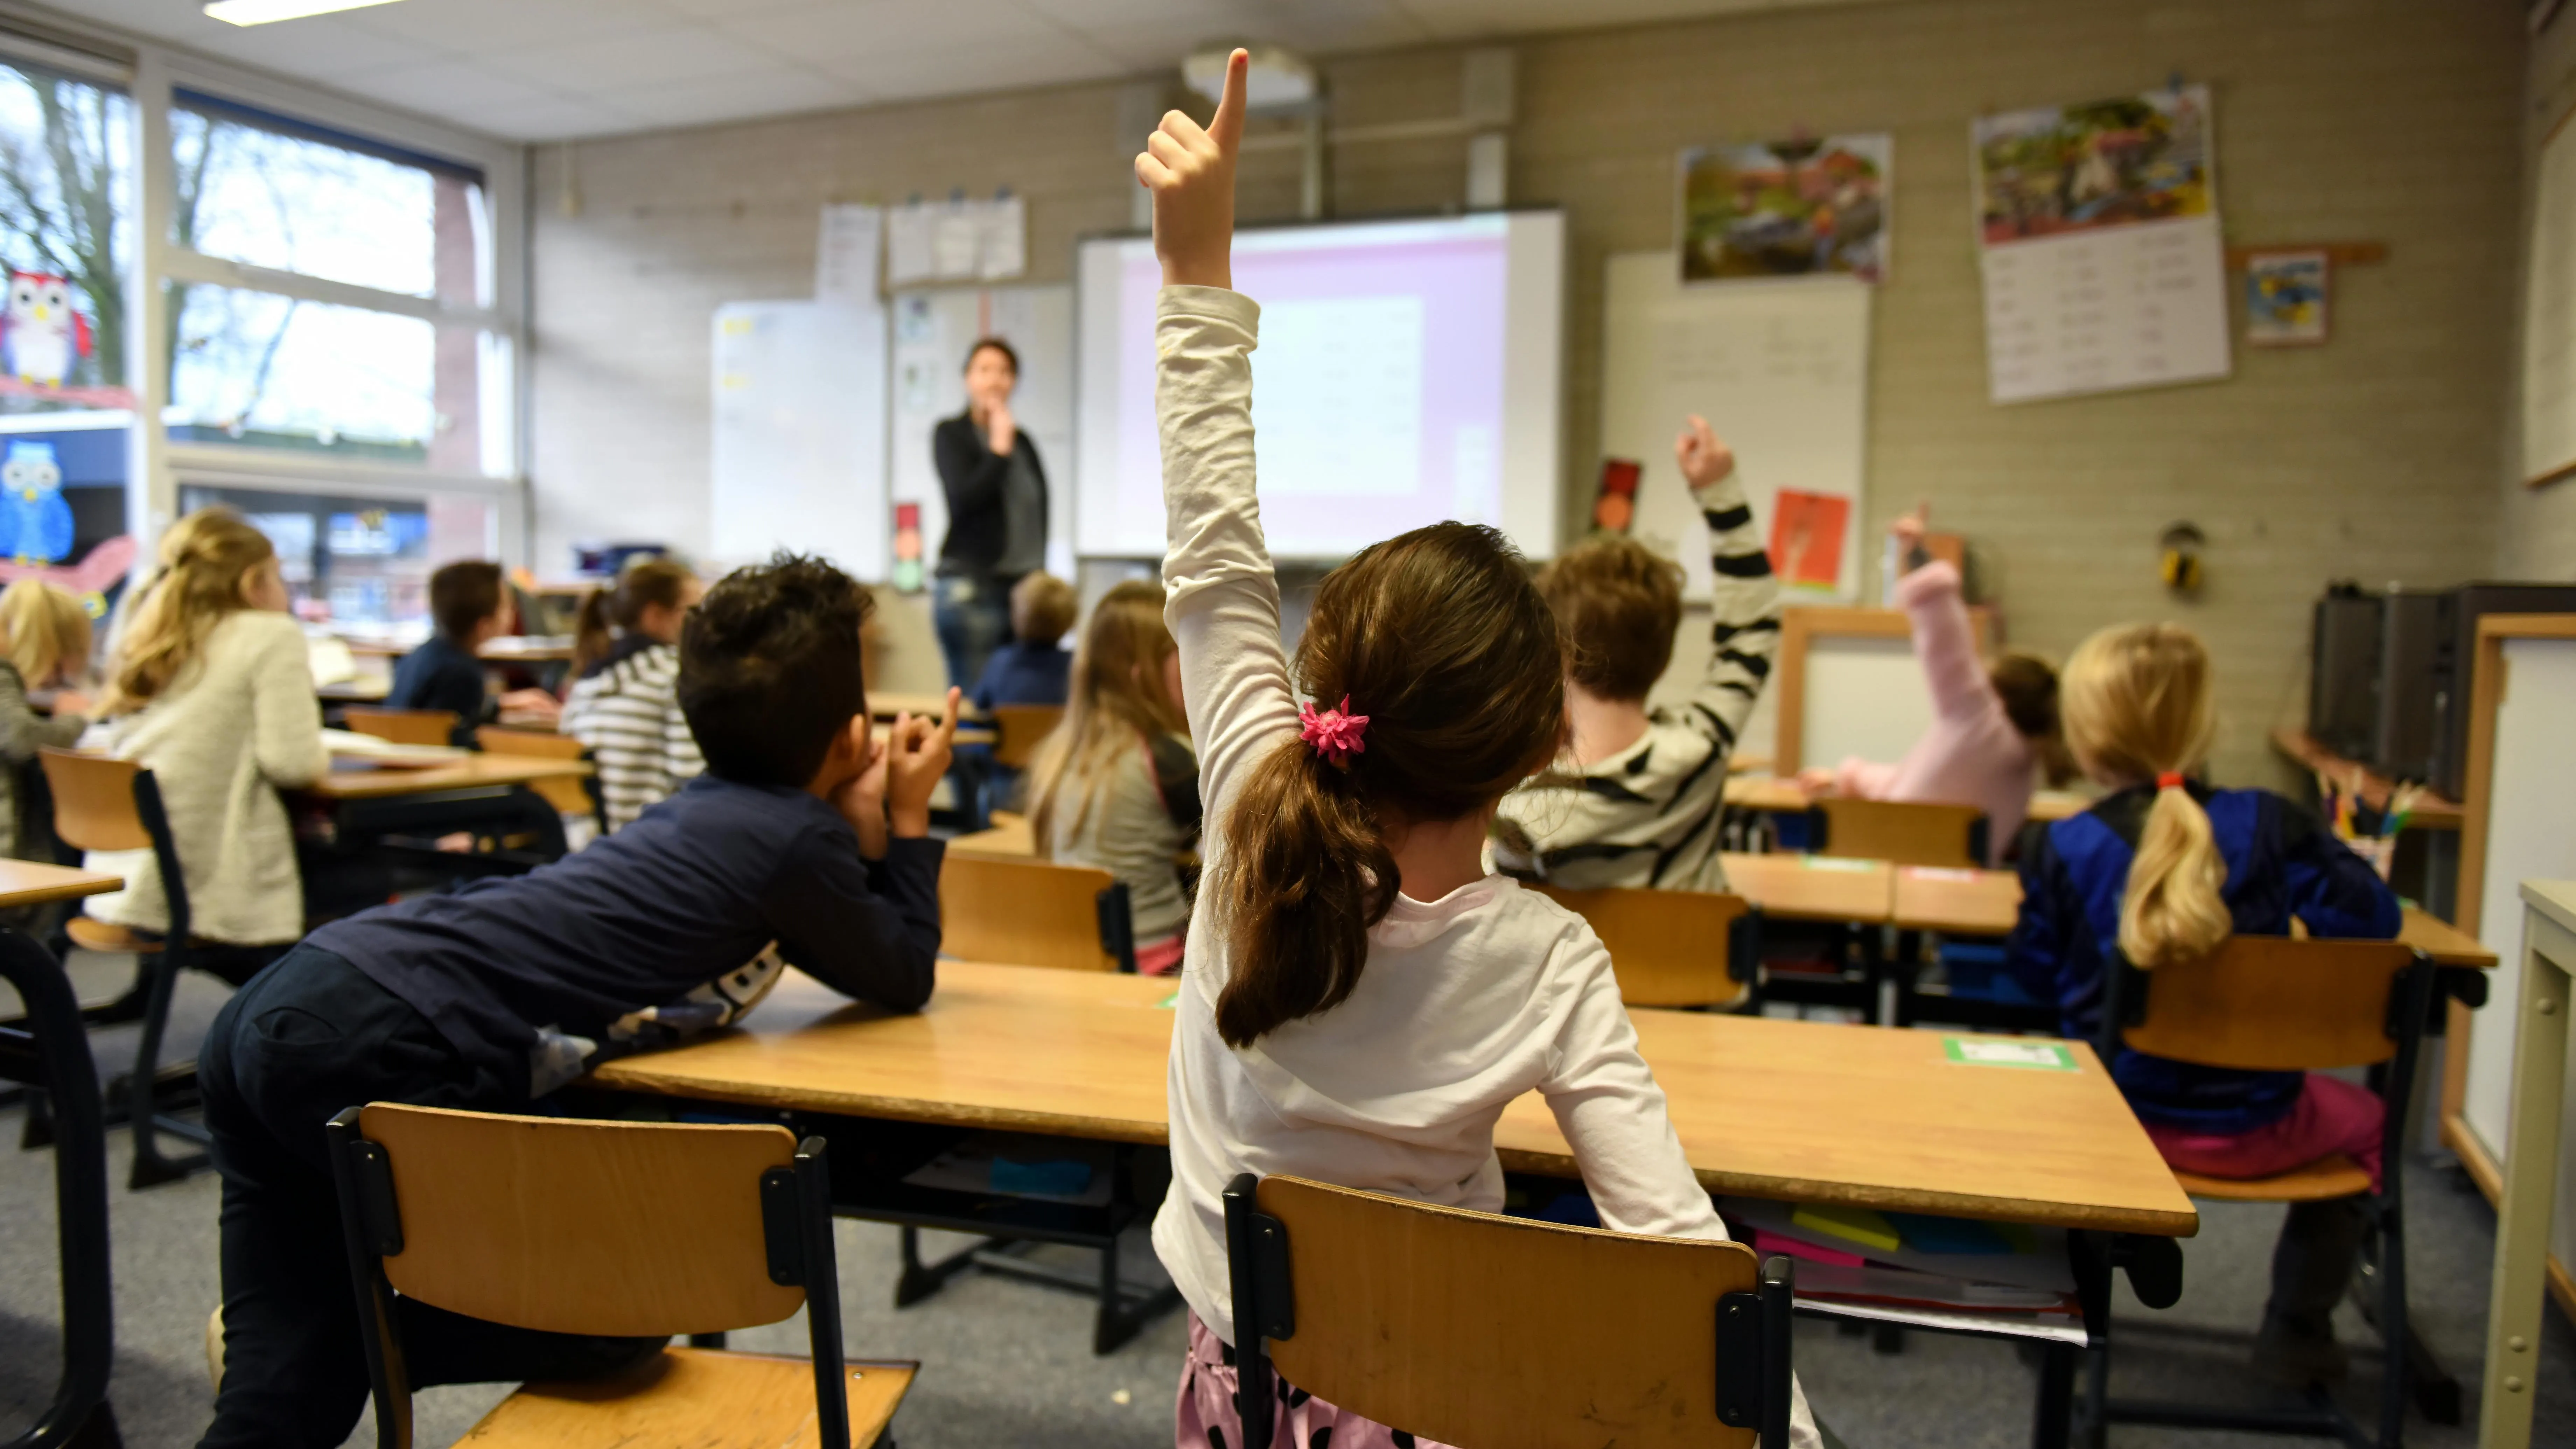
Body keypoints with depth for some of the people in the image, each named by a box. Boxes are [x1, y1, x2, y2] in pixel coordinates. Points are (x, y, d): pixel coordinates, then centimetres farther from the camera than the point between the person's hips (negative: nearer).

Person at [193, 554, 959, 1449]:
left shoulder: (713, 809, 18)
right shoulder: (796, 837, -6)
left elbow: (847, 947, 29)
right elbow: (904, 980, 9)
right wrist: (909, 820, 16)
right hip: (379, 1051, -9)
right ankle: (362, 1331, 9)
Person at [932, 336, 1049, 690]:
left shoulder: (1023, 441, 14)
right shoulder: (951, 434, 2)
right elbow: (964, 499, -13)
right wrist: (999, 448, -11)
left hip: (1024, 585, 5)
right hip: (971, 585, -5)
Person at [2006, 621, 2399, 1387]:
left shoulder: (2062, 849, -11)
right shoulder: (2269, 824, -10)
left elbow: (2035, 975, -2)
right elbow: (2371, 917, -7)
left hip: (2119, 1118, 0)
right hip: (2251, 1128, 0)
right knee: (2362, 1121, 33)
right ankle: (2296, 1333, 36)